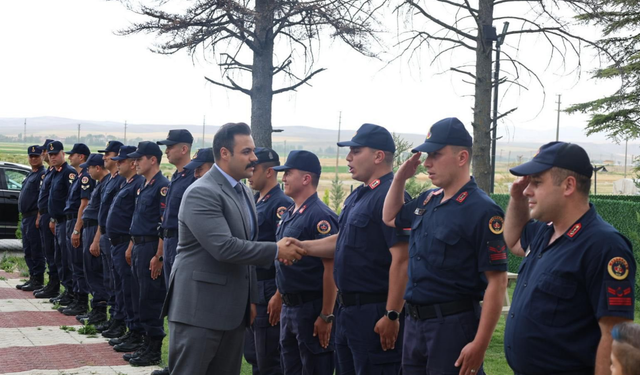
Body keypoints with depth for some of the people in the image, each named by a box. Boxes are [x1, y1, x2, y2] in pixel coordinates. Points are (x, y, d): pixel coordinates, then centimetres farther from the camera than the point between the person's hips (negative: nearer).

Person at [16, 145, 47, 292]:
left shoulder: (43, 174, -10)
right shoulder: (30, 175, 20)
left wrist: (39, 217, -22)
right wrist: (24, 217, 20)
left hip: (34, 217, -10)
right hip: (26, 217, 10)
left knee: (36, 250, -6)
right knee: (28, 251, 13)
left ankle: (38, 281, -3)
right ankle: (32, 278, 20)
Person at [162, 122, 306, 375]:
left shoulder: (243, 191, 13)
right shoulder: (201, 193, -15)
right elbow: (224, 247, -25)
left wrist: (251, 299, 18)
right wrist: (276, 251, -18)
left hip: (233, 310, 9)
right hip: (199, 309, -9)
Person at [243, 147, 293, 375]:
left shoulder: (281, 204, -15)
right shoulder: (253, 202, 12)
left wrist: (279, 296, -22)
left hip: (268, 290, -9)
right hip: (250, 287, 9)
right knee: (252, 354, 16)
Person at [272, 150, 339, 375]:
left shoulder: (320, 216, -17)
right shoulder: (288, 214, 11)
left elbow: (331, 269, -20)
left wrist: (326, 316, -21)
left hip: (312, 308, -9)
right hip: (289, 307, 9)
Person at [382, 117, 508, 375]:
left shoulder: (482, 210, -15)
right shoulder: (428, 201, 9)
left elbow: (496, 282, -17)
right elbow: (390, 218, 30)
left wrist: (480, 344, -21)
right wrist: (400, 177, 13)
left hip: (454, 324, -8)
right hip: (415, 322, 8)